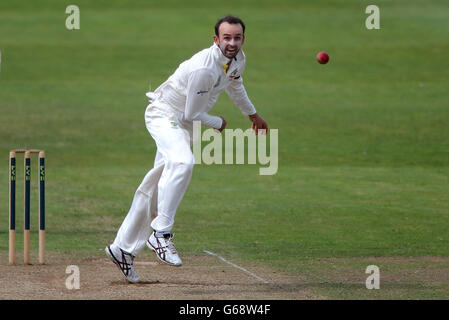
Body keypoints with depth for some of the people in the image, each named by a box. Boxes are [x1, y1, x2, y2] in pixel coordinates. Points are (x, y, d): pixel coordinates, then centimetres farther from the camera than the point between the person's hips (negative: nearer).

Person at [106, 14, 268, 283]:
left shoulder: (238, 59, -1)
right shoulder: (204, 68, -30)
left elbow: (235, 83, 24)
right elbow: (191, 115, -24)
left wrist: (252, 114, 36)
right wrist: (218, 123, -6)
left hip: (184, 125, 9)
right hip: (164, 115, -9)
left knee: (155, 189, 9)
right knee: (183, 162, -37)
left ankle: (124, 248, 17)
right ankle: (161, 233, -35)